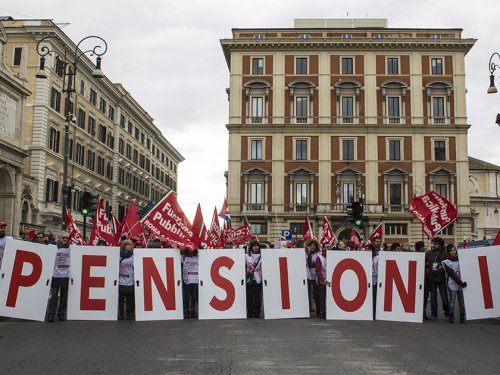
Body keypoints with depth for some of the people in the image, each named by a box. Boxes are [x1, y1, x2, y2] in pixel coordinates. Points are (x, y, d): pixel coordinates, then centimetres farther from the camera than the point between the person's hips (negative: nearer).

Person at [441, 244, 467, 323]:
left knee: (462, 301, 2)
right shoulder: (446, 262, 0)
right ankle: (451, 317, 5)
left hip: (462, 283, 3)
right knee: (452, 301, -1)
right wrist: (460, 282, -17)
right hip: (452, 284, -3)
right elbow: (451, 274, -9)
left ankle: (462, 317, 7)